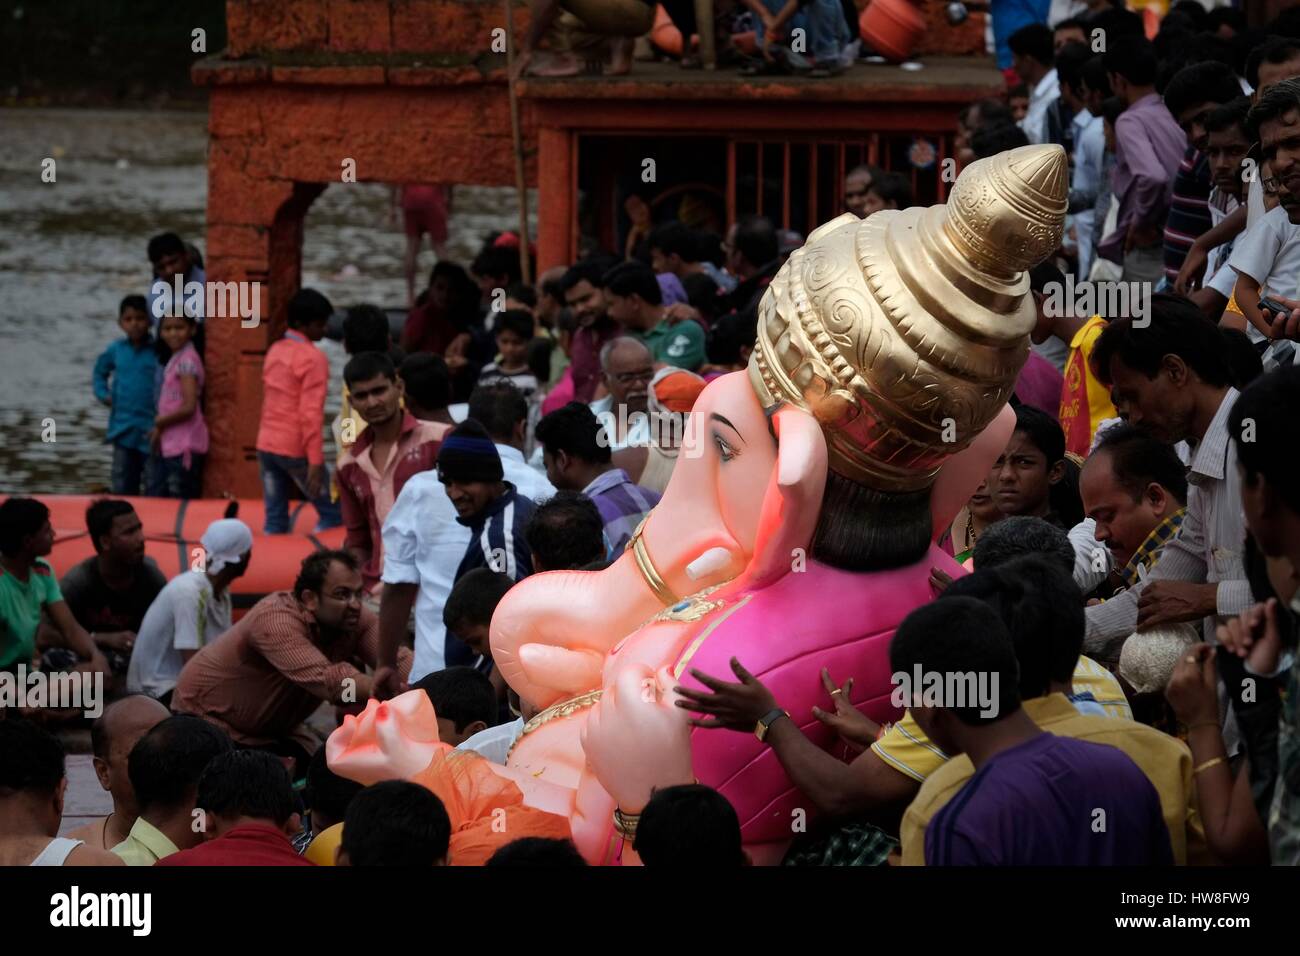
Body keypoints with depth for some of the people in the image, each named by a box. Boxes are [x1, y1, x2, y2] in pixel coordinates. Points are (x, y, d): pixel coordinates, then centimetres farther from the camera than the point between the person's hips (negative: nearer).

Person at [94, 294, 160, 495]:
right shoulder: (116, 350, 7)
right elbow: (100, 371, 27)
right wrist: (103, 394, 14)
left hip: (151, 431, -5)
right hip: (123, 430, 5)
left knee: (154, 486, -1)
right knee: (122, 485, 10)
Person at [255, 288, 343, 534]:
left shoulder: (275, 350, 12)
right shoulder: (313, 358, -12)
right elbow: (311, 413, -17)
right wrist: (315, 461, -18)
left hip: (266, 444, 7)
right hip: (296, 448, -7)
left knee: (275, 522, 8)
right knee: (333, 514, 2)